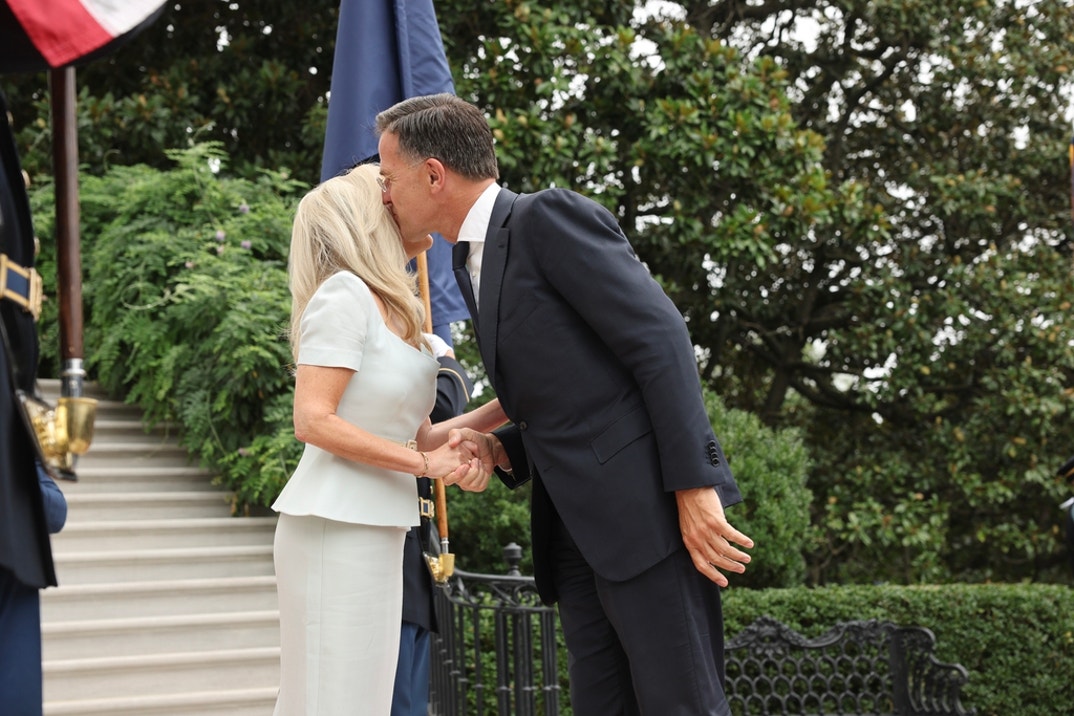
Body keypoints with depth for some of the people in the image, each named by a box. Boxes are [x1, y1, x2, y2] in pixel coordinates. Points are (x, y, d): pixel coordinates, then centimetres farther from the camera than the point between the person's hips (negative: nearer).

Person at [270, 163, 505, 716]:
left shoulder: (391, 310, 15)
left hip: (375, 530, 9)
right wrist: (425, 463, -17)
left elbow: (414, 437, 17)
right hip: (336, 527, -9)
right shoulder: (344, 293, -10)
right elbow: (313, 421, -18)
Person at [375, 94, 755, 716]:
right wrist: (498, 451, 5)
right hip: (580, 539, 9)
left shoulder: (551, 217, -6)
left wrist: (693, 486, -19)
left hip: (651, 513, -9)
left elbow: (662, 342, -14)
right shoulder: (475, 267, 21)